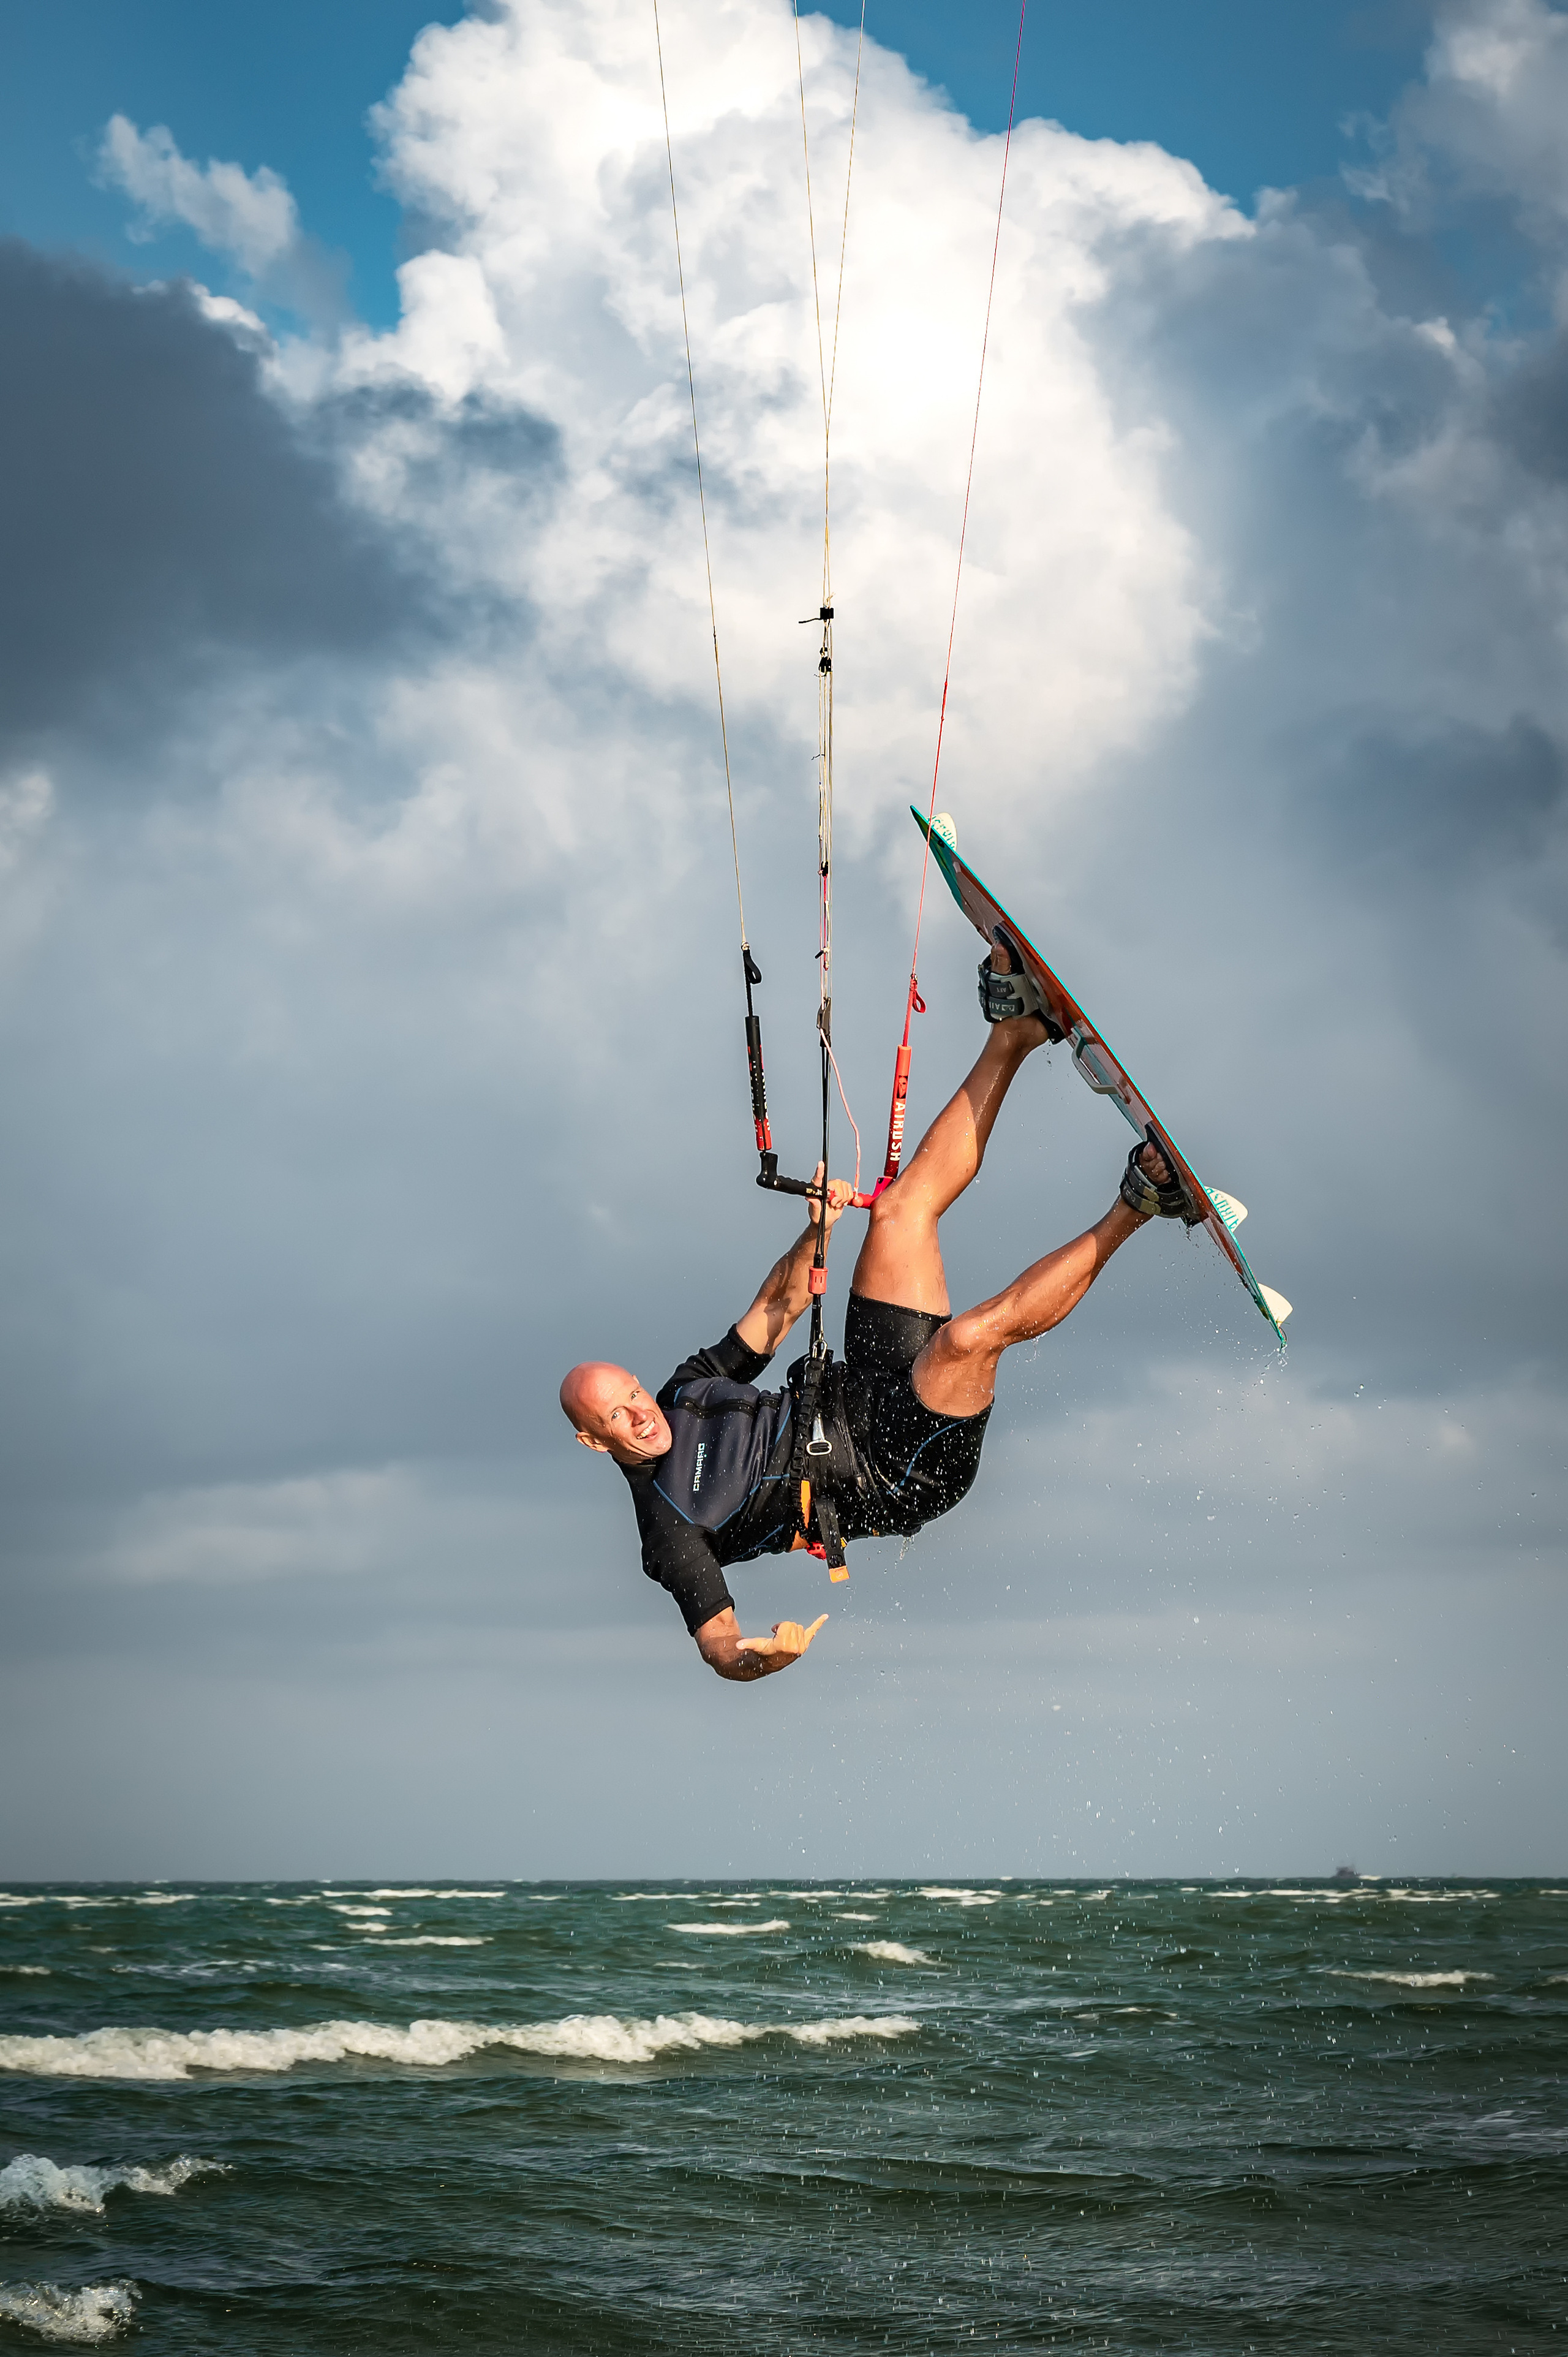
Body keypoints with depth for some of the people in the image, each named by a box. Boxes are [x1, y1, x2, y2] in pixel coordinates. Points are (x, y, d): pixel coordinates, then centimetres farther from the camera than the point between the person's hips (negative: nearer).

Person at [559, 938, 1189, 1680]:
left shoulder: (688, 1384, 5)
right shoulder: (666, 1521, -18)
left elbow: (779, 1303, 13)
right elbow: (718, 1645, -24)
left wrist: (817, 1232, -7)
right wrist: (758, 1655, -49)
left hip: (863, 1398, 8)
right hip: (902, 1475, -8)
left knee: (901, 1209, 7)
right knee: (969, 1334, -33)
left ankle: (1015, 1030, 8)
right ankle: (1135, 1208, -18)